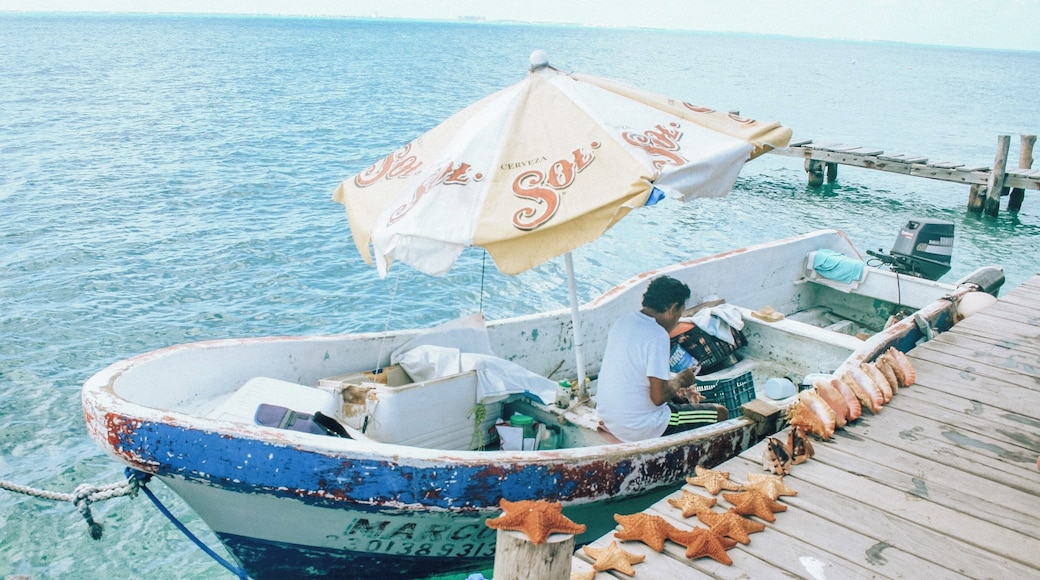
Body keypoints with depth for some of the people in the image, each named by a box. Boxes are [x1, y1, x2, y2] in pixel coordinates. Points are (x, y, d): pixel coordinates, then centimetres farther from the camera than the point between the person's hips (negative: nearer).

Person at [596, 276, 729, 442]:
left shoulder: (624, 321, 2)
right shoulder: (657, 336, -23)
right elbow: (659, 397, -25)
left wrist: (678, 388, 12)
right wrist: (680, 380, -5)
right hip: (640, 429, -9)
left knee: (686, 398, 29)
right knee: (719, 414, 5)